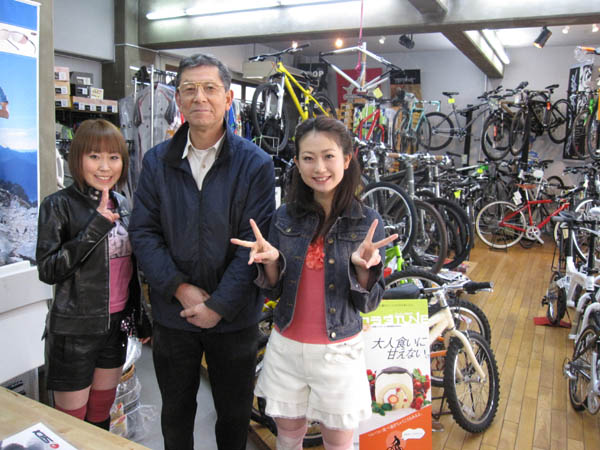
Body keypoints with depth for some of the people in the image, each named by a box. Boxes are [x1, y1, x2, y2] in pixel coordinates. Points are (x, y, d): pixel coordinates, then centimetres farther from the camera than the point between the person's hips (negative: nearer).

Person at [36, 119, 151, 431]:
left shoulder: (122, 204, 6)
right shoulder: (59, 205, -11)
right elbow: (47, 270, -17)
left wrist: (140, 318, 18)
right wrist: (96, 226, -24)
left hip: (116, 325, 5)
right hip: (74, 331, -5)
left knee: (101, 416, 18)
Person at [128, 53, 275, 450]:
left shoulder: (255, 163, -9)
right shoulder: (157, 161, 1)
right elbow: (144, 232, -3)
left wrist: (218, 305, -15)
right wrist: (181, 289, -14)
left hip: (234, 317, -2)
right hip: (172, 313, 3)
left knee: (235, 414, 17)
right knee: (176, 413, 21)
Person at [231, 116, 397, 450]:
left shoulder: (367, 222, -10)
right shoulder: (285, 217, -4)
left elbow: (368, 303, -8)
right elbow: (274, 292, 0)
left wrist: (364, 266, -27)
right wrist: (270, 261, -20)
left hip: (339, 350, -2)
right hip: (287, 346, 2)